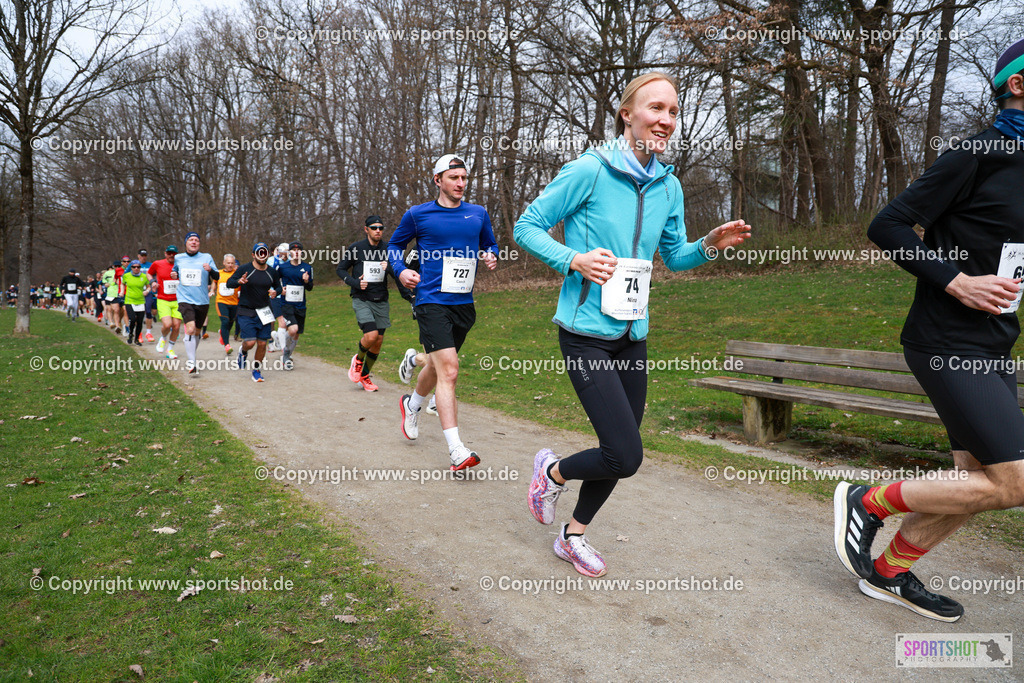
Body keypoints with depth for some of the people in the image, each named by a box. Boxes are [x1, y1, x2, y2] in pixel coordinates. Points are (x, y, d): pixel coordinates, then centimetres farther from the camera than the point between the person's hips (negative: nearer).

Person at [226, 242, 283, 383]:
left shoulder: (272, 272, 5)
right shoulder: (245, 269, -6)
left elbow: (278, 286, 19)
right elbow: (229, 283, -5)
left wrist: (276, 292, -4)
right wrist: (239, 281, -26)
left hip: (263, 312, 3)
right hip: (246, 312, -3)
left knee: (262, 344, 1)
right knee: (250, 342, -13)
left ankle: (256, 370, 21)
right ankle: (243, 352, 25)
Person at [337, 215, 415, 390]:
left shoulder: (388, 250, 4)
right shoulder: (355, 248, -1)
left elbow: (398, 274, 4)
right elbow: (340, 269, 7)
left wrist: (409, 295, -10)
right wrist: (355, 283, -10)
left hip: (381, 301, 3)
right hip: (361, 299, -3)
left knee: (378, 341, 4)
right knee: (371, 335, -20)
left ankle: (365, 376, 24)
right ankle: (358, 359, 13)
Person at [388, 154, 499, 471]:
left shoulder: (479, 213, 9)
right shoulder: (418, 214, 0)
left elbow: (490, 245, 22)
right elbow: (395, 244, 14)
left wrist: (491, 257, -1)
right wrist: (401, 270, -4)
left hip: (464, 303, 5)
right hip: (432, 302, -5)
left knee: (438, 366, 21)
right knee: (448, 370, -18)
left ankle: (412, 404, 52)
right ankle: (456, 450, -17)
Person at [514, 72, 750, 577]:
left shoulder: (669, 186, 7)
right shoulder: (589, 171, -12)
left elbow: (674, 256, 17)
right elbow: (527, 227, -6)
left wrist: (709, 245, -3)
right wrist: (574, 259, -20)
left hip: (633, 334, 7)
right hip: (586, 333, -7)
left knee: (619, 452, 13)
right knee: (625, 456, -13)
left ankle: (573, 536, 36)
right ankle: (552, 472, 19)